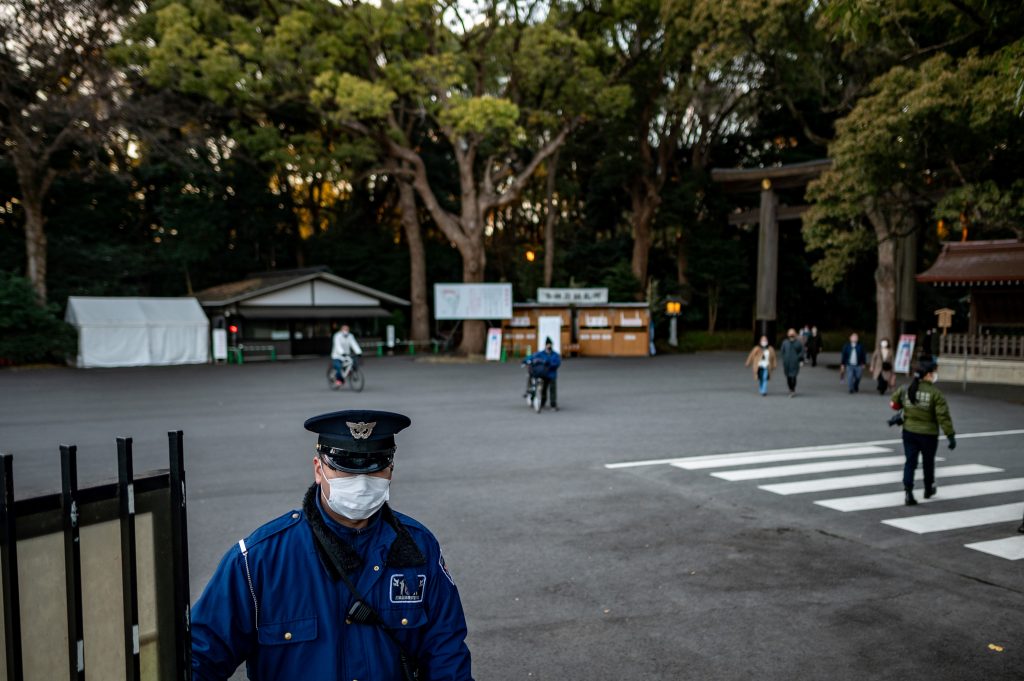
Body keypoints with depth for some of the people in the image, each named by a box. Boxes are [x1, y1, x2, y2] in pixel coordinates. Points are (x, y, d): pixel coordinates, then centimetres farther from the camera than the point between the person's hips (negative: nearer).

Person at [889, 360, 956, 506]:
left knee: (910, 462, 5)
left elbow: (894, 403, 11)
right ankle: (928, 490, 36)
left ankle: (908, 491, -10)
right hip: (928, 434, -3)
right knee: (928, 462, 18)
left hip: (909, 432, 3)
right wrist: (951, 435, -12)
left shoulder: (906, 390, -1)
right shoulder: (935, 393, -15)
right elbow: (943, 416, -17)